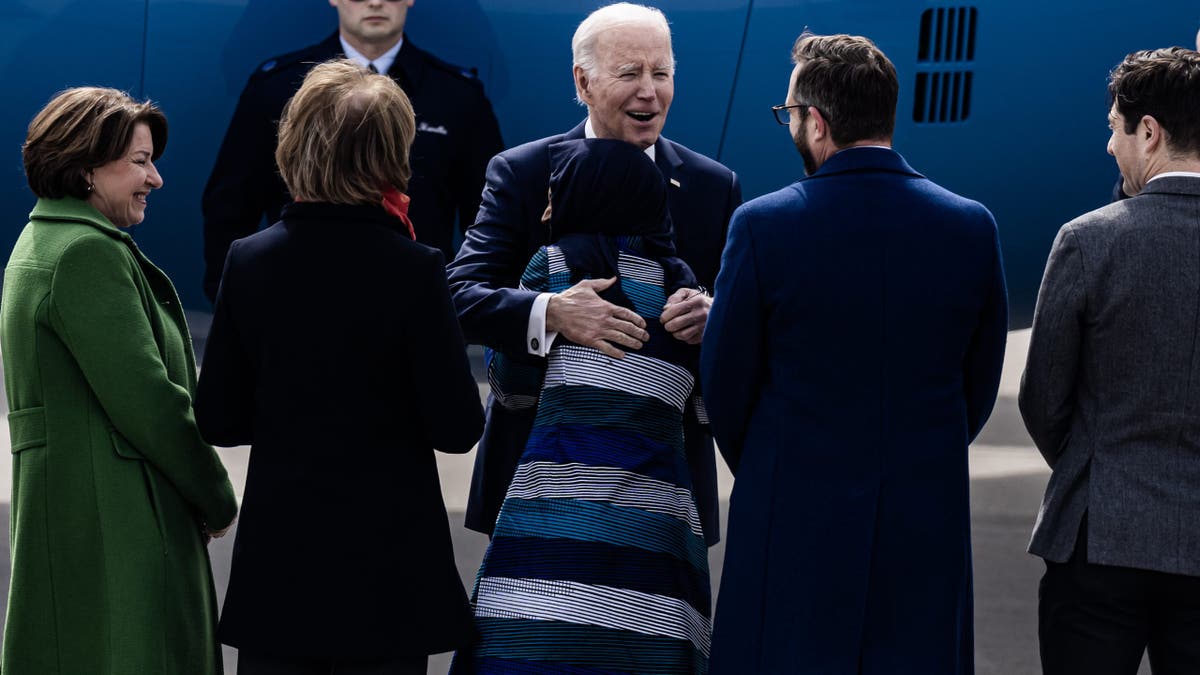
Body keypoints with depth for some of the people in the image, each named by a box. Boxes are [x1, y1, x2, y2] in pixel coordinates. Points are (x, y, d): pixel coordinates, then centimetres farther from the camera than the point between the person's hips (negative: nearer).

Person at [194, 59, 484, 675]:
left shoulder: (248, 261, -4)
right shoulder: (413, 270, -13)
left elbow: (217, 420, 1)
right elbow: (457, 428, -12)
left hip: (277, 565, 3)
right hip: (387, 567, -3)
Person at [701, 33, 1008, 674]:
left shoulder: (763, 225, -10)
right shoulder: (971, 226, -1)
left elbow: (725, 382, -1)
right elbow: (979, 386, 7)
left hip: (794, 524, -2)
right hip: (928, 522, 3)